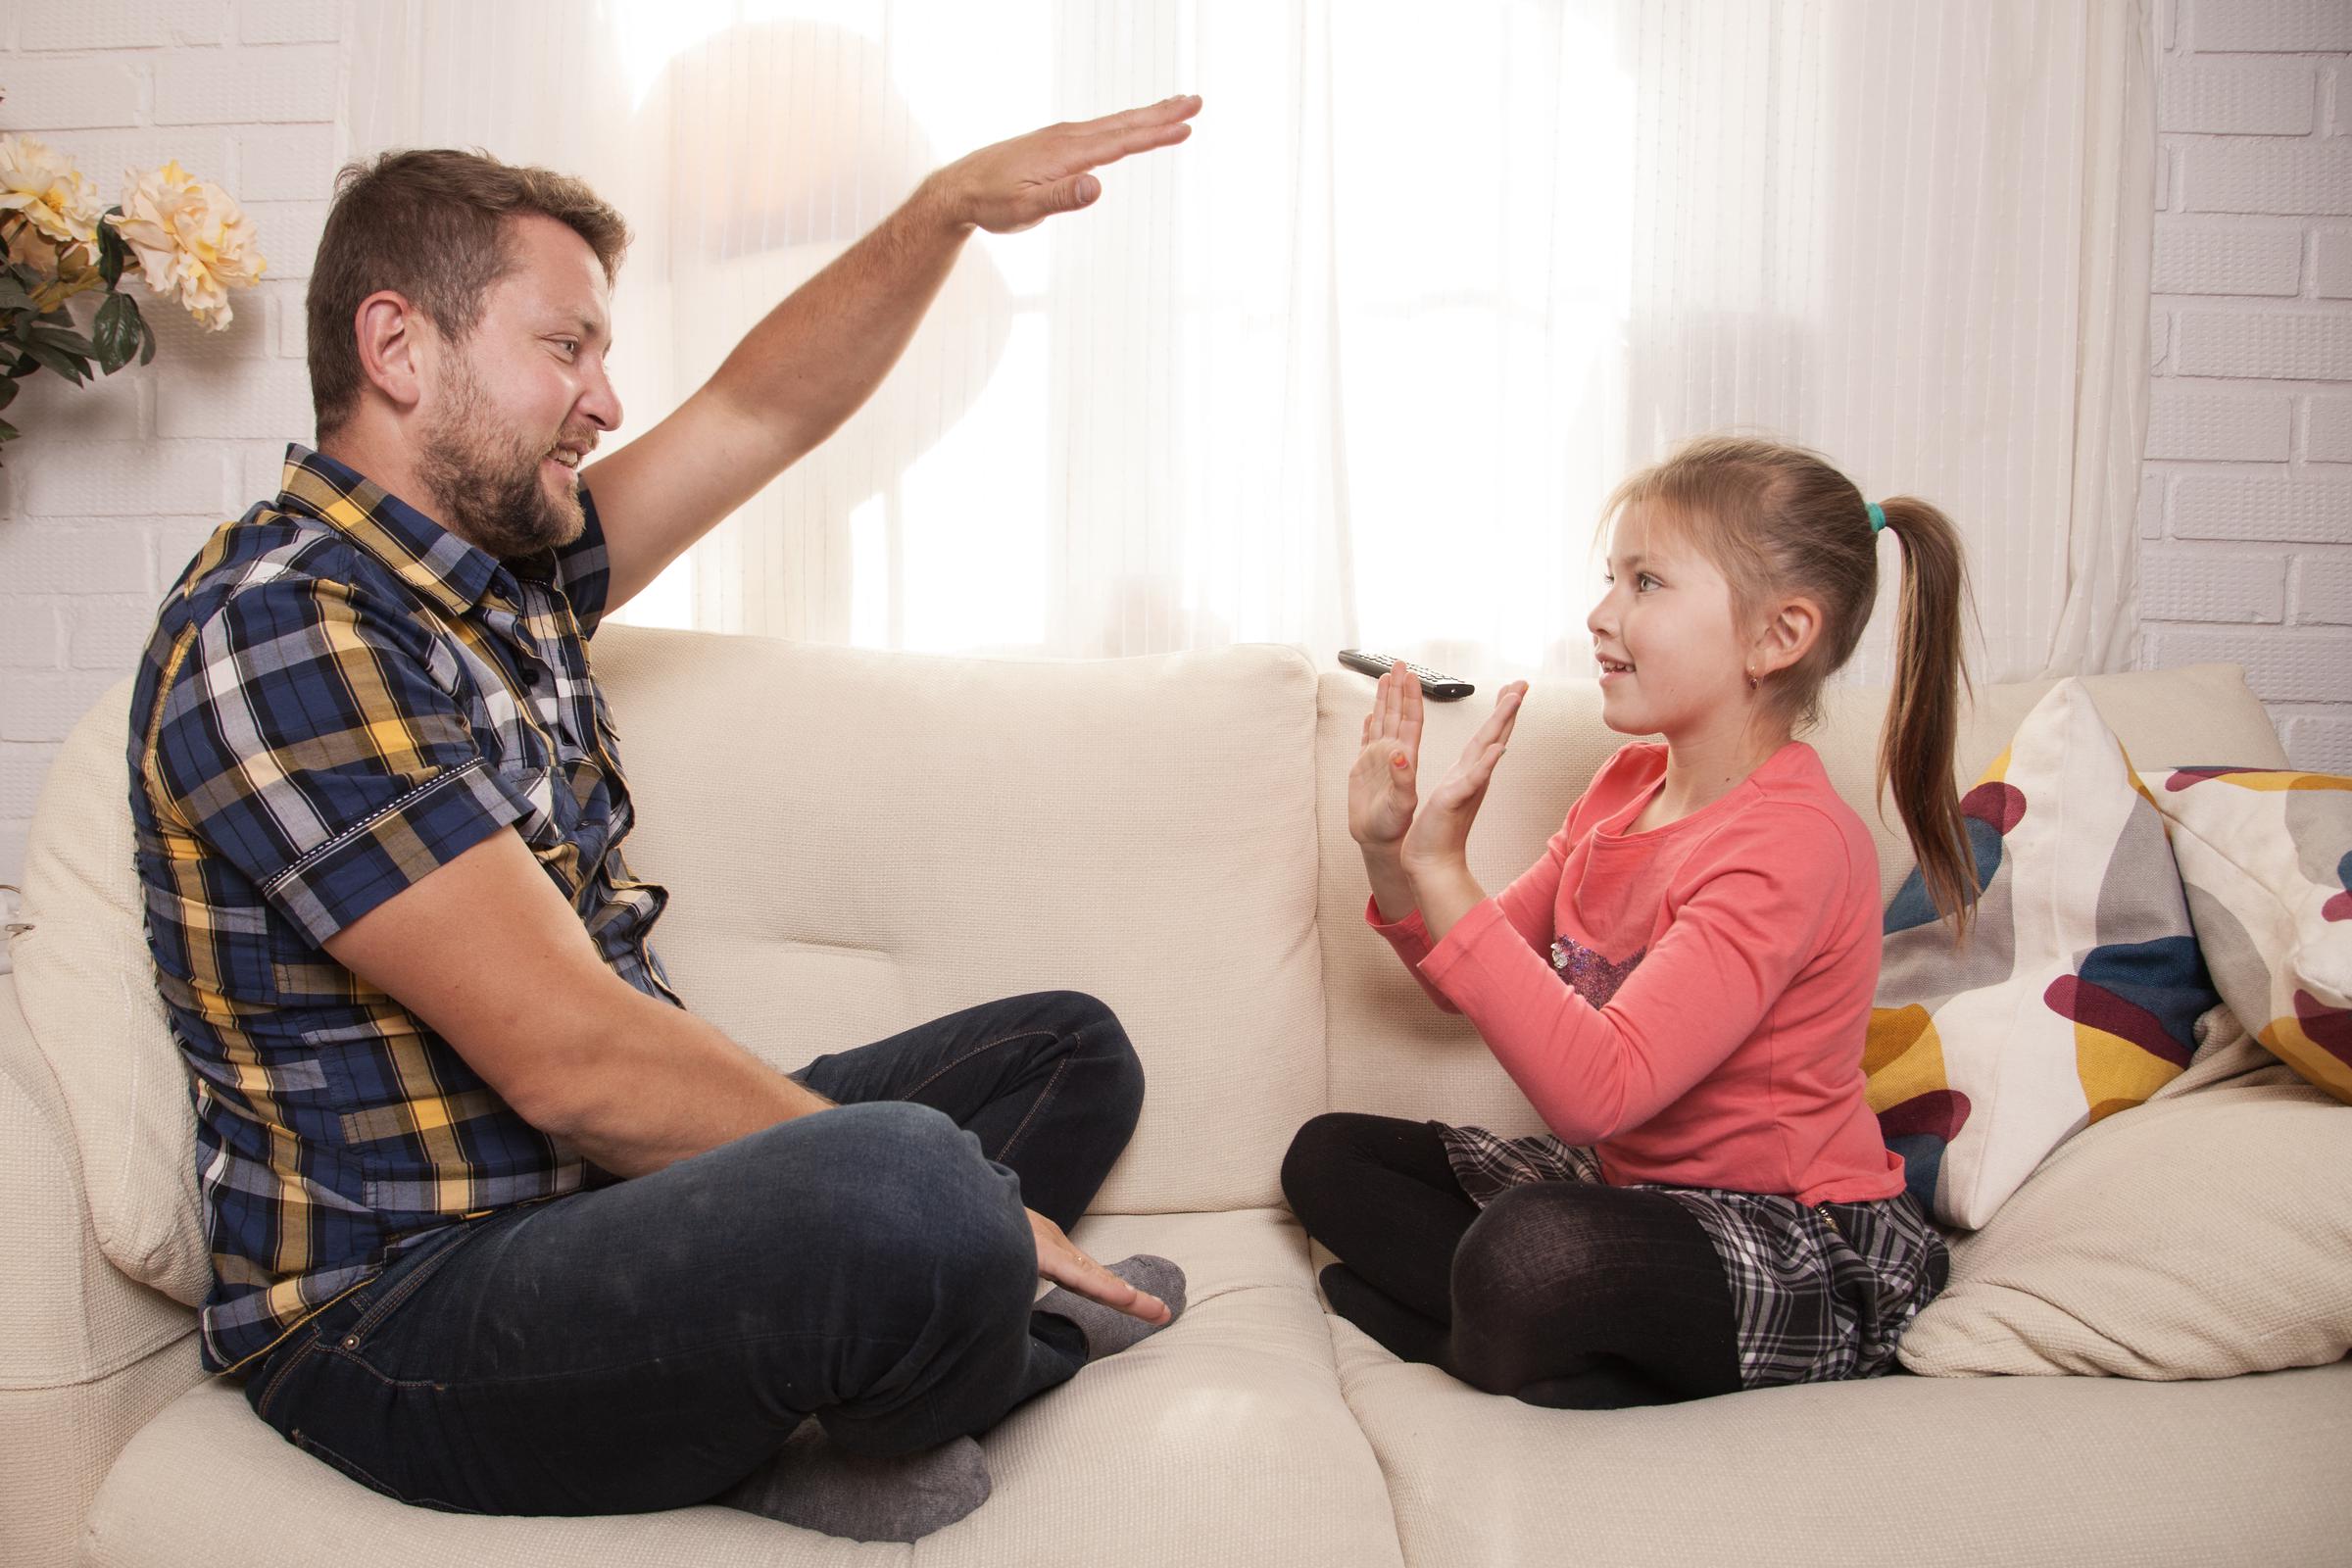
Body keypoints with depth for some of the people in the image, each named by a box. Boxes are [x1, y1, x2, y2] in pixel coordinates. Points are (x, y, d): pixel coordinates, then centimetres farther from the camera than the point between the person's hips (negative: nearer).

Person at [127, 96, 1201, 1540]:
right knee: (908, 1189, -38)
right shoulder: (281, 635, -19)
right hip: (402, 1314, -10)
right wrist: (932, 1202, -20)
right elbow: (567, 1057, -26)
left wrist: (954, 202, 3)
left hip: (606, 1188, 10)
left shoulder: (506, 572, 10)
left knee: (1072, 1049, 15)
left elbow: (763, 413, 14)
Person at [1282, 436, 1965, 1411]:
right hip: (1627, 1186, 9)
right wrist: (1389, 850, -7)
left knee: (1531, 1252, -39)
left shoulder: (1790, 844, -24)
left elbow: (1592, 1090, -33)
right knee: (1328, 1156, 6)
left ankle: (1492, 1346, -6)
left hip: (1794, 1250, -9)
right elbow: (1476, 984, 11)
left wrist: (1440, 869, -34)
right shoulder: (1629, 782, 4)